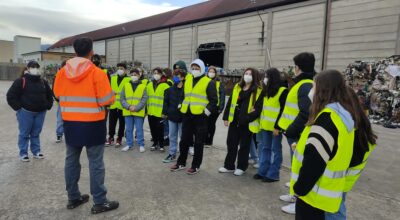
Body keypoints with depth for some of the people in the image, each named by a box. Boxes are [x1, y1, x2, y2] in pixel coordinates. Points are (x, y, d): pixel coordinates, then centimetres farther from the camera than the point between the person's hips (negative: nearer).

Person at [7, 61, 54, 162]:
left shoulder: (43, 82, 9)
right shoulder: (21, 81, -7)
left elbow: (49, 95, 20)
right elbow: (11, 95, -7)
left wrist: (48, 106, 9)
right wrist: (18, 107, -10)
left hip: (40, 112, 4)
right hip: (25, 112, -4)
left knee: (36, 133, 14)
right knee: (24, 134, 5)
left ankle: (36, 151, 25)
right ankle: (23, 153, 16)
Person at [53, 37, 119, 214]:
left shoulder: (62, 72, 0)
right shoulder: (97, 73, -15)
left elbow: (58, 95, 13)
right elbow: (107, 100, -15)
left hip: (70, 123, 5)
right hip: (92, 124, -5)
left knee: (71, 160, 15)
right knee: (95, 163, 2)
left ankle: (73, 198, 28)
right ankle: (99, 202, 10)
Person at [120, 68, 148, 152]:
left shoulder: (143, 86, 2)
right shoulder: (126, 85, 9)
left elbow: (144, 99, -5)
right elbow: (122, 98, 4)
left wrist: (136, 108, -15)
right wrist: (128, 106, -12)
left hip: (138, 112, -3)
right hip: (127, 112, 3)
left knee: (139, 129, 2)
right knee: (128, 129, 11)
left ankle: (141, 145, 12)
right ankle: (129, 144, 22)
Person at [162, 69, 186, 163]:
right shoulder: (170, 89, 7)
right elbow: (166, 101, 11)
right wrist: (165, 112, 8)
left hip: (182, 117, -5)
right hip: (172, 116, 5)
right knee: (172, 136, 13)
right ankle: (172, 154, 25)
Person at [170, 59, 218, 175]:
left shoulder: (208, 82, -4)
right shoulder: (187, 80, 12)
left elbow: (213, 100, -6)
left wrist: (206, 112, -12)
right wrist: (182, 107, 16)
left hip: (200, 116, -5)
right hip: (187, 115, 5)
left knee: (198, 142, 5)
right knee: (184, 140, 13)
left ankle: (196, 166, 17)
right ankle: (181, 163, 27)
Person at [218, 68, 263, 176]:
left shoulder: (258, 91, -6)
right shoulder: (237, 87, 10)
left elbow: (258, 109, -12)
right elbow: (230, 103, 10)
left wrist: (247, 118, -20)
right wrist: (226, 117, 6)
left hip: (247, 123, -5)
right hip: (234, 121, 5)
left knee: (244, 145, 7)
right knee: (231, 143, 10)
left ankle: (241, 167, 22)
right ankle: (229, 166, 23)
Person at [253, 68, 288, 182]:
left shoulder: (283, 91, -11)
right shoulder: (267, 90, 14)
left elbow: (283, 111, -14)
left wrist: (277, 126, -18)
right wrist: (261, 121, 10)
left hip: (275, 126, -8)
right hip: (266, 125, 8)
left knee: (275, 150, 2)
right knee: (265, 148, 14)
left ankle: (273, 174, 10)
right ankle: (263, 171, 23)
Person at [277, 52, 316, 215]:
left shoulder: (305, 86, -19)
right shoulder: (303, 84, 14)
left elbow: (305, 114, -26)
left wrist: (290, 131, -19)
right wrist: (289, 129, 16)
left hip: (298, 135, -10)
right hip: (296, 133, 10)